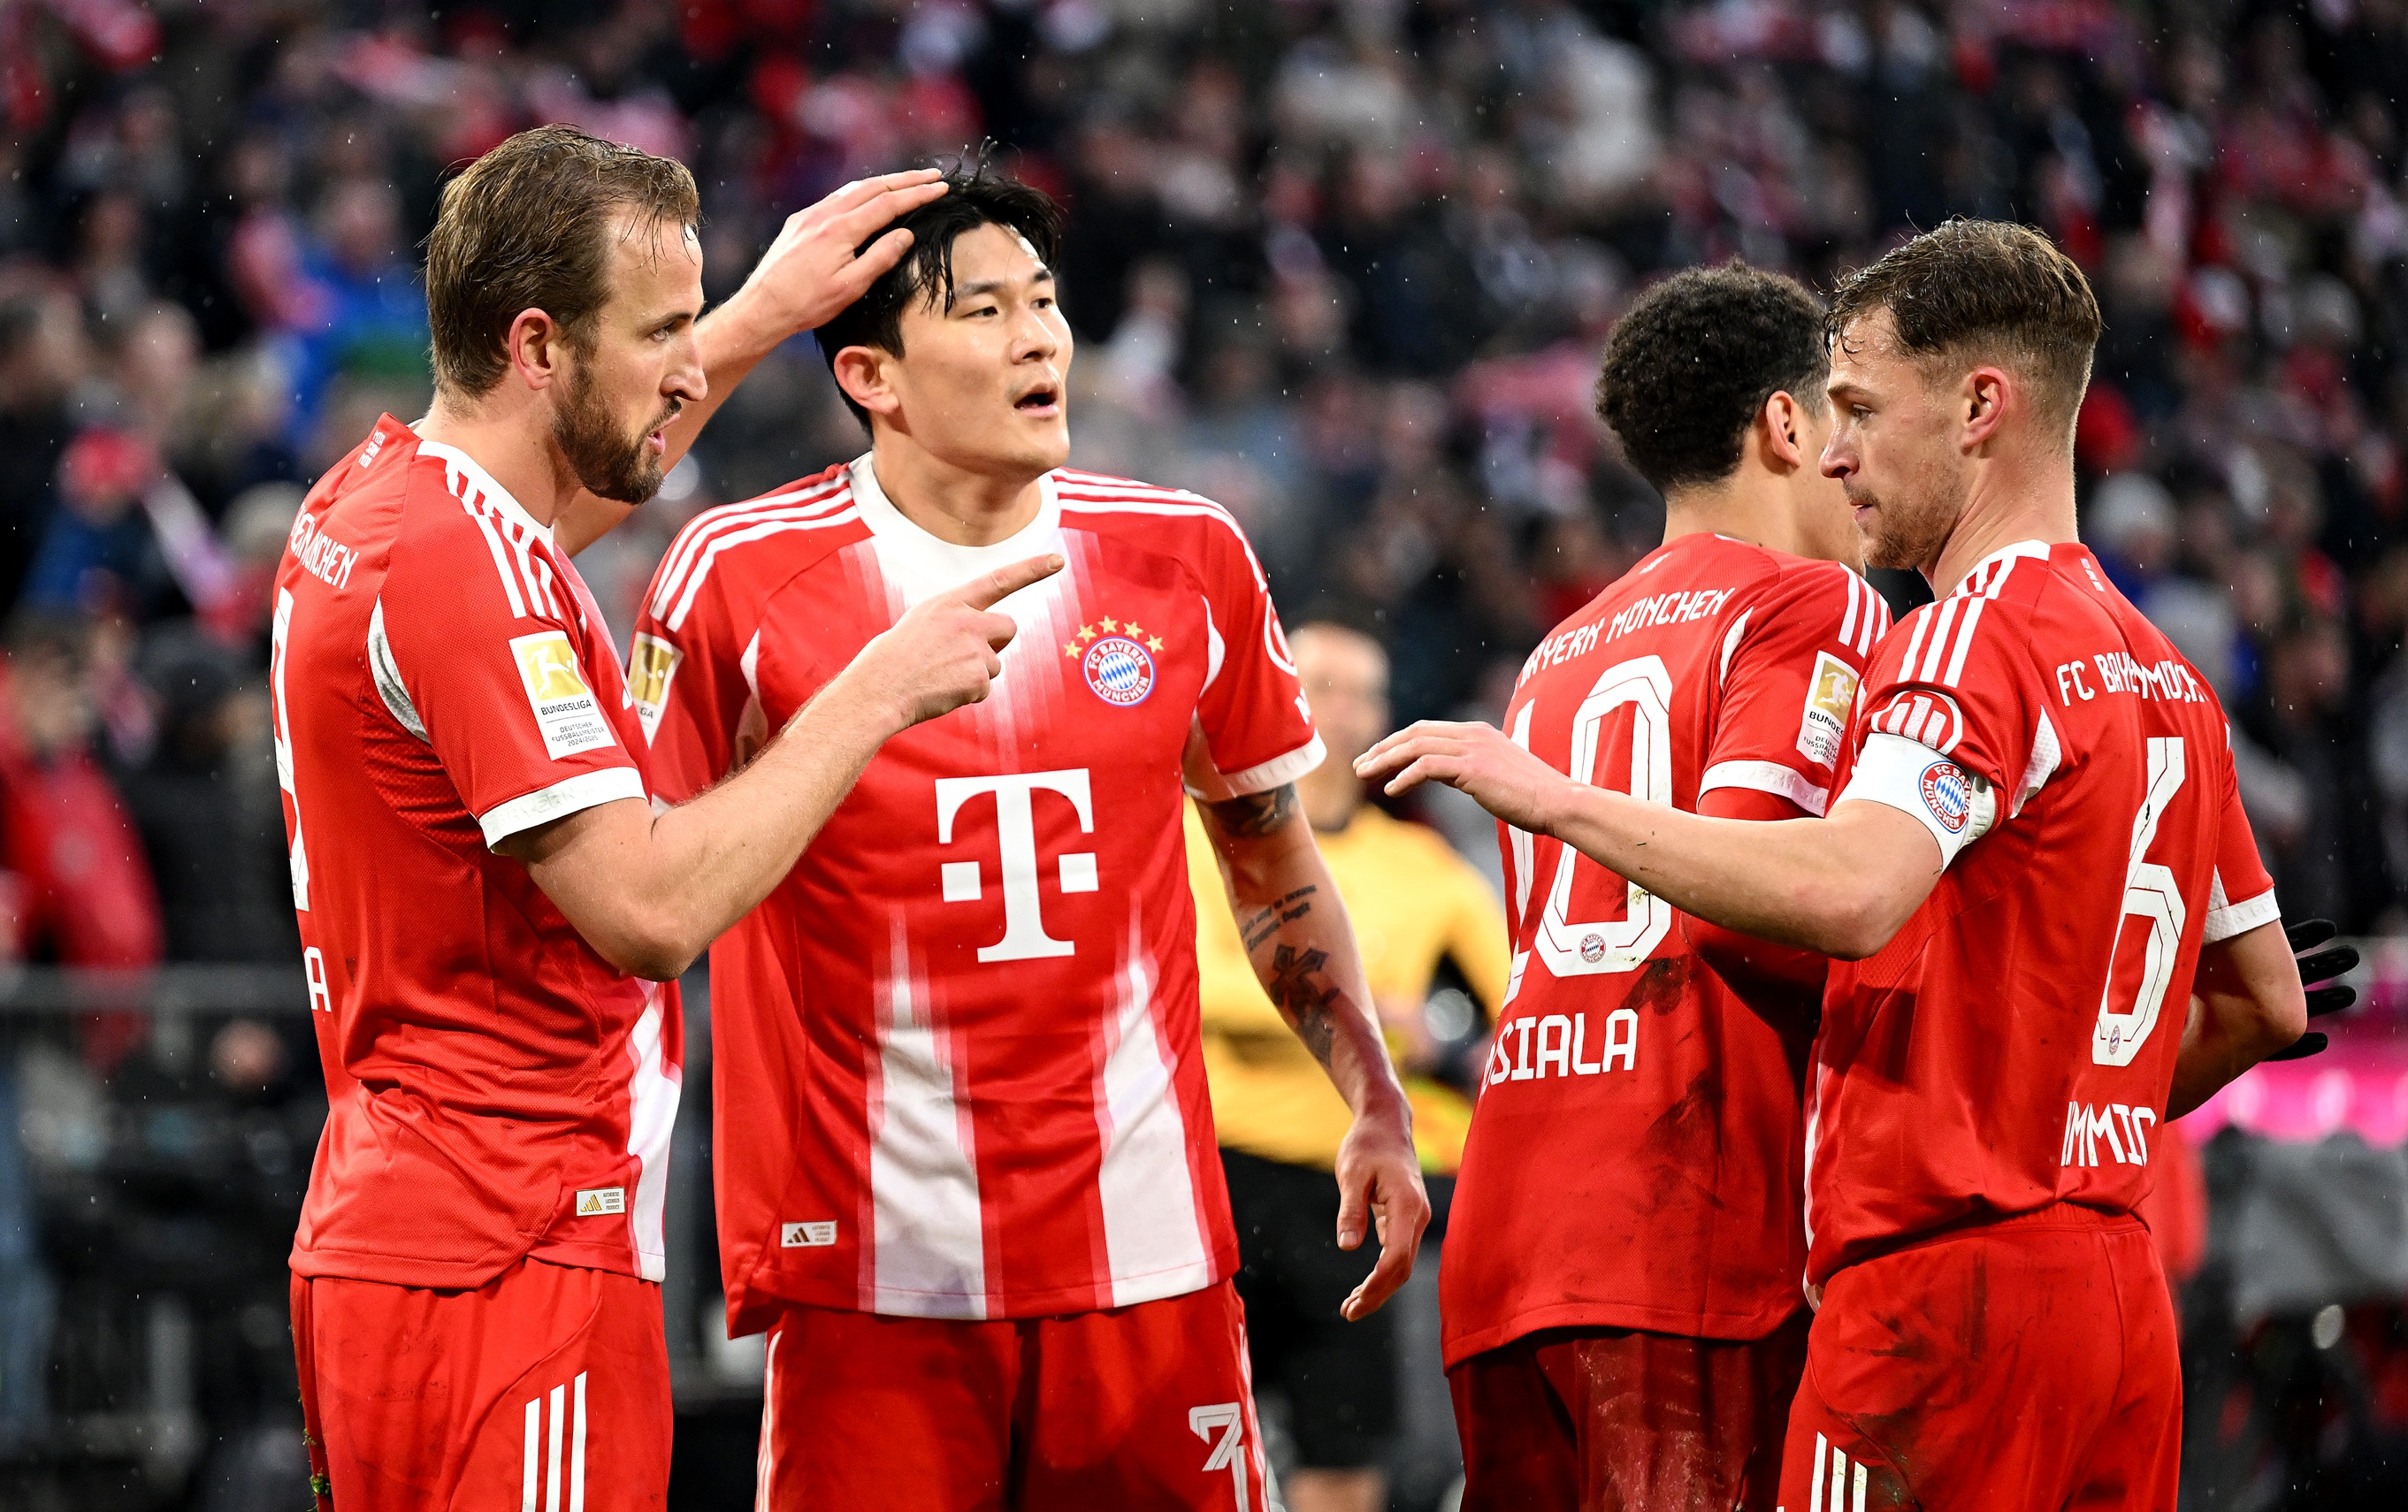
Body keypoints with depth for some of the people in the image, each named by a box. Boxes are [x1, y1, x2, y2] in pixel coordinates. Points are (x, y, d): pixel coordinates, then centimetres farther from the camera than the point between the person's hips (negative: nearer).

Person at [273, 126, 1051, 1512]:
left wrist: (764, 313, 35)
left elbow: (580, 473, 39)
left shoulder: (371, 503, 13)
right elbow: (650, 909, -22)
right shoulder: (468, 565, -18)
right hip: (512, 1265, -10)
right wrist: (878, 695, -14)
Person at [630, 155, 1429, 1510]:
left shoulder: (1185, 561, 8)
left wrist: (1379, 1109, 9)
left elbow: (1276, 864, 19)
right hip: (874, 1270, -3)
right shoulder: (743, 578, -2)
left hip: (1148, 1246, 3)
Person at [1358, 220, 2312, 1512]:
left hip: (1944, 1278, -9)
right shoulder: (2163, 677, 18)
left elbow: (1851, 894, -28)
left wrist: (1549, 796, -21)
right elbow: (2266, 1000, 24)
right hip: (2117, 1294, 9)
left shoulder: (1973, 638, -11)